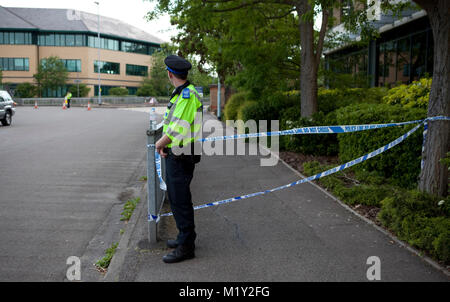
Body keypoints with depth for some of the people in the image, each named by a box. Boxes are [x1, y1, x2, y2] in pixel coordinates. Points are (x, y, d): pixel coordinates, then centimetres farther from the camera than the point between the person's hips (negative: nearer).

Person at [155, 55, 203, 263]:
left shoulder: (188, 94, -18)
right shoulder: (181, 94, 14)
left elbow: (179, 127, -23)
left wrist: (160, 143, -8)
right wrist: (164, 144, 1)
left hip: (181, 157, -10)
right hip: (175, 154, 10)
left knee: (180, 199, -6)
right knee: (176, 197, 18)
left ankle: (186, 247, 2)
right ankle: (186, 236, 31)